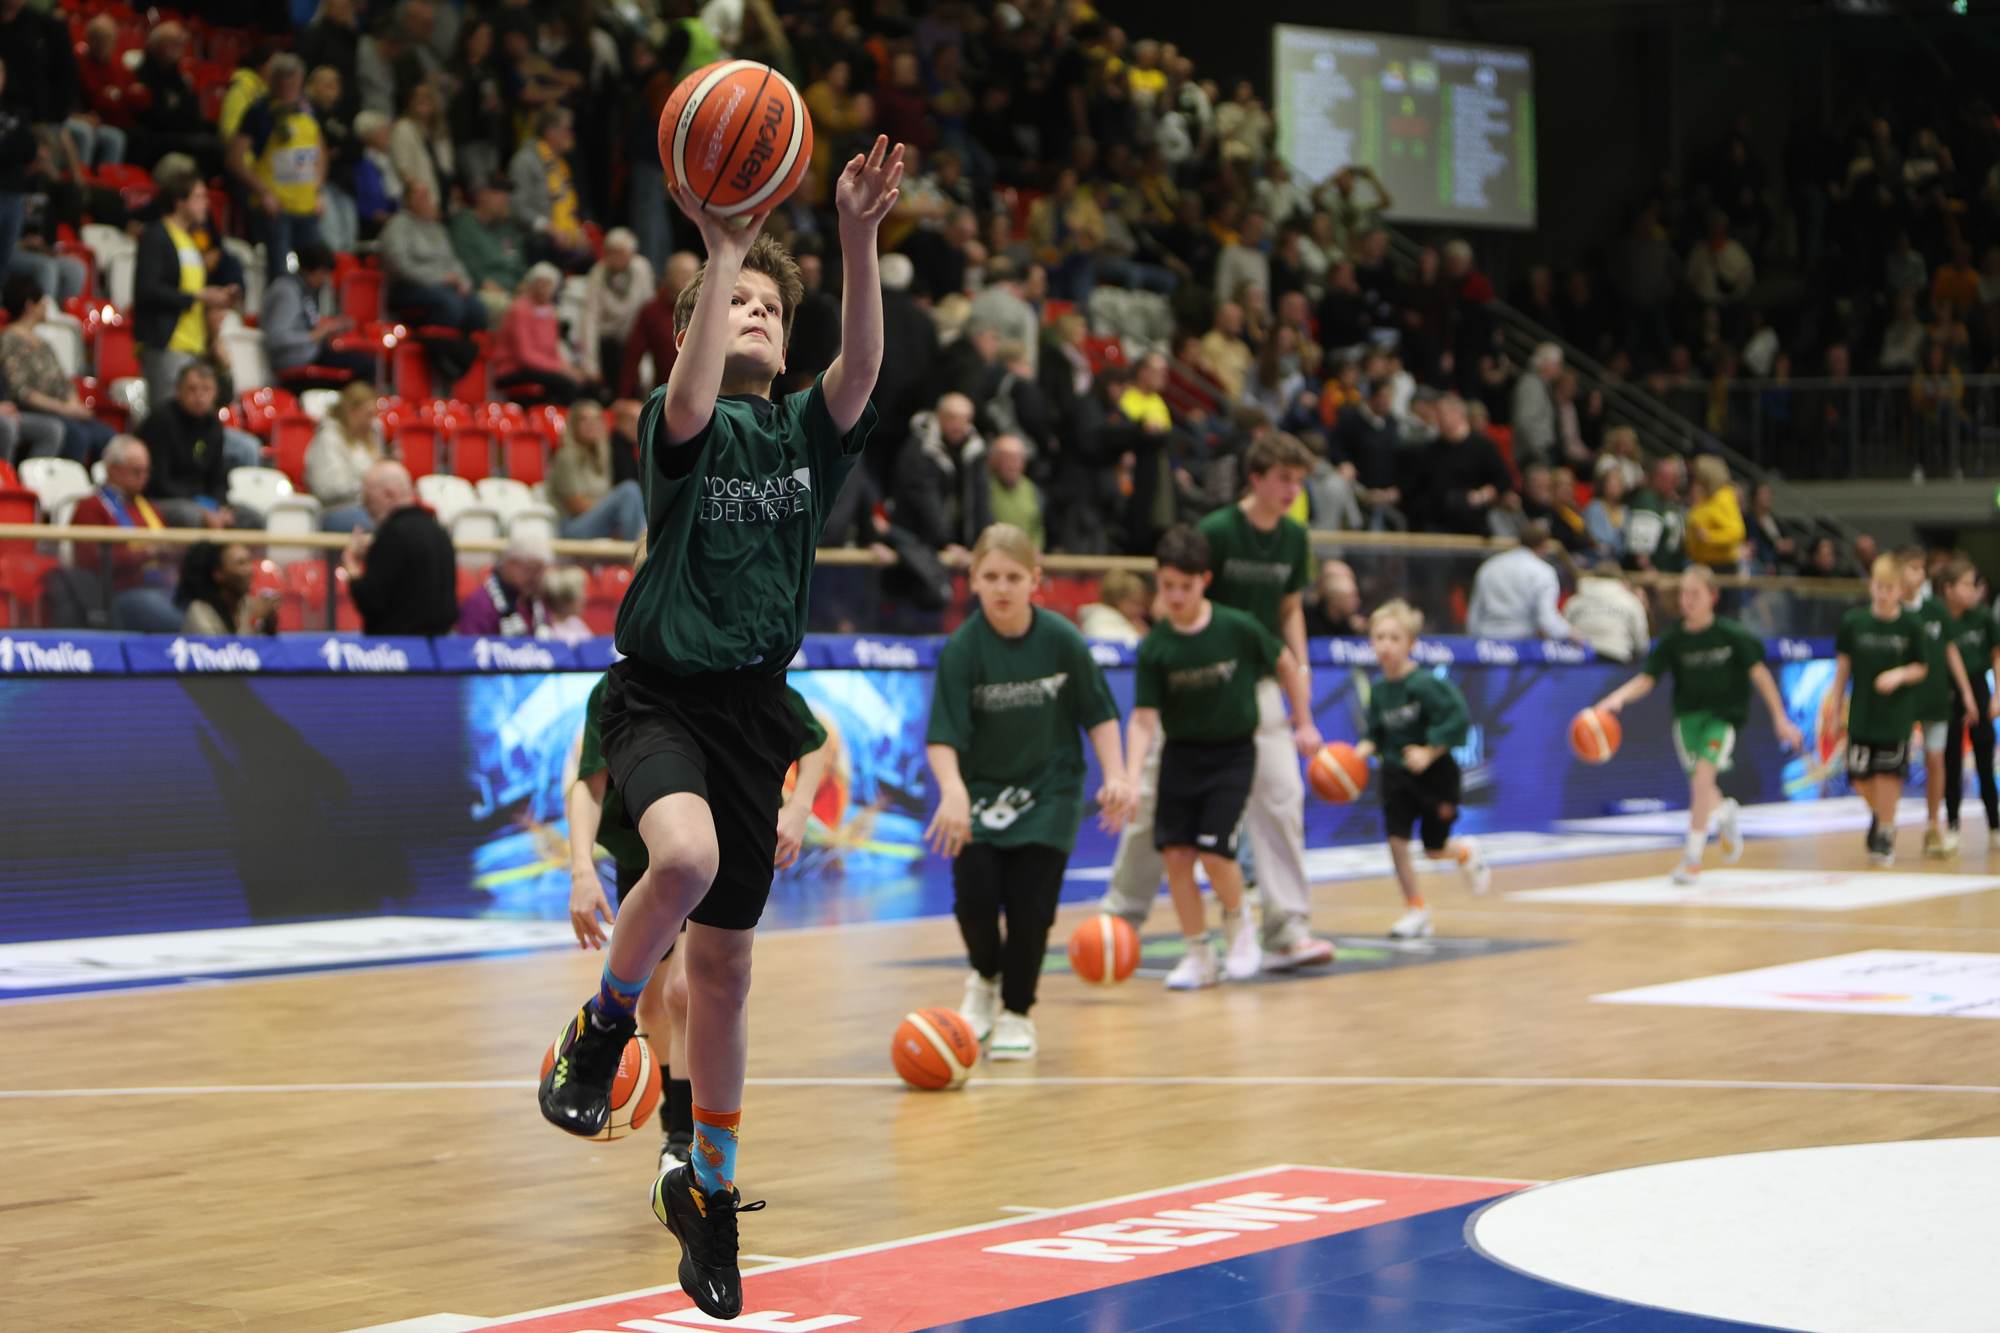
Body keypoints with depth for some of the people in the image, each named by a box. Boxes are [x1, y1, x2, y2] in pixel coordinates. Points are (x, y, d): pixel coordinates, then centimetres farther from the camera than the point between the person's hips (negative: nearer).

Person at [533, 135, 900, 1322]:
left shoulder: (808, 432, 7)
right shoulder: (681, 426, -3)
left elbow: (863, 369, -14)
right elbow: (693, 399, -28)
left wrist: (861, 237, -28)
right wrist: (724, 245, -32)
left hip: (753, 703, 4)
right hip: (662, 690, -4)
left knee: (726, 961, 9)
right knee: (685, 856, -36)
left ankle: (708, 1191, 24)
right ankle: (603, 1028, -8)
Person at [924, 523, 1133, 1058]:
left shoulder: (1062, 640, -9)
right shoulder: (962, 649, -13)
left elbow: (1098, 714, 2)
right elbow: (943, 736, -18)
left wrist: (1116, 776, -10)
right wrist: (952, 791, -35)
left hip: (1049, 793, 0)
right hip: (981, 789, 0)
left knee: (1030, 904, -7)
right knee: (974, 896, -14)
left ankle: (1016, 1011, 17)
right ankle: (985, 978, 19)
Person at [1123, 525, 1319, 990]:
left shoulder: (1238, 629, -12)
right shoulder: (1155, 647, -9)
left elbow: (1286, 663, 5)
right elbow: (1144, 718, -12)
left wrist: (1304, 723, 10)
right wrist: (1132, 780, -24)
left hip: (1232, 753, -2)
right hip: (1181, 754, 2)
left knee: (1215, 852, -15)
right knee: (1175, 852, -5)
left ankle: (1240, 922, 16)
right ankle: (1199, 954, 12)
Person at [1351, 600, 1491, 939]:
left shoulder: (1425, 684, -19)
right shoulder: (1377, 690, 0)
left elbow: (1458, 721, -21)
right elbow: (1376, 733, 9)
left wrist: (1429, 752, -22)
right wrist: (1365, 749, -11)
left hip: (1433, 773, -4)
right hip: (1396, 773, 5)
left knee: (1434, 849, 5)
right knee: (1396, 839, -6)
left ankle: (1467, 852, 41)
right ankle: (1416, 909, 8)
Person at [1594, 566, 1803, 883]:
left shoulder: (1731, 635, -10)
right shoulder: (1673, 639, -5)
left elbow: (1758, 673, -2)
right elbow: (1646, 678, -5)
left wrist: (1780, 718, 0)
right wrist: (1617, 698, -24)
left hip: (1723, 716, -3)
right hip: (1688, 715, 3)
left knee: (1703, 775, -20)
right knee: (1699, 786, 8)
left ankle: (1692, 858, -13)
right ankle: (1726, 814, 46)